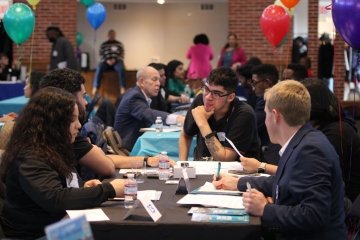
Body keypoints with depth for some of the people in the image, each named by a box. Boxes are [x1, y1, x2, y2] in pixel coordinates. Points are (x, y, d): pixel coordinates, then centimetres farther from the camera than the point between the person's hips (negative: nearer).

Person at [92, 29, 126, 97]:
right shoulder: (103, 45, 17)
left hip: (117, 61, 0)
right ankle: (95, 88, -41)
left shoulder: (119, 44, 17)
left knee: (121, 68, -36)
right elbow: (101, 55, 8)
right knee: (99, 68, -33)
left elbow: (121, 55, 7)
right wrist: (107, 60, -13)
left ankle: (122, 88, -40)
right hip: (106, 61, 0)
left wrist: (114, 60, -12)